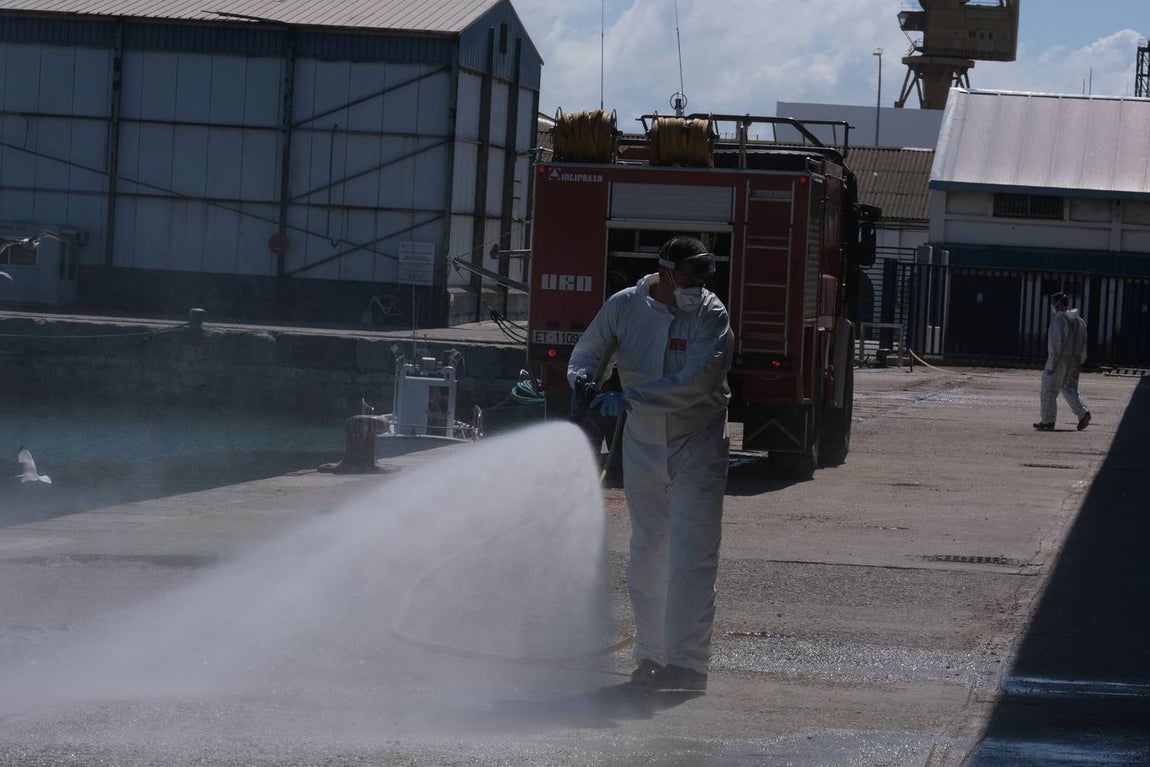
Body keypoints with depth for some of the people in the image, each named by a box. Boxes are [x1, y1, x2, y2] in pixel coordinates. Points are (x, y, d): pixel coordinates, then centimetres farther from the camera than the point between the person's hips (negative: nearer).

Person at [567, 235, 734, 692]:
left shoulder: (712, 317, -15)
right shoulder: (624, 307, -4)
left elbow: (693, 384, -26)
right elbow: (586, 354, 5)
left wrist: (628, 399, -31)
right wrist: (583, 378, -19)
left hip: (697, 452, -4)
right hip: (643, 448, 4)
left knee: (692, 557, -10)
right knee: (646, 556, 11)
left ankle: (687, 662, -10)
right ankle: (651, 655, 22)